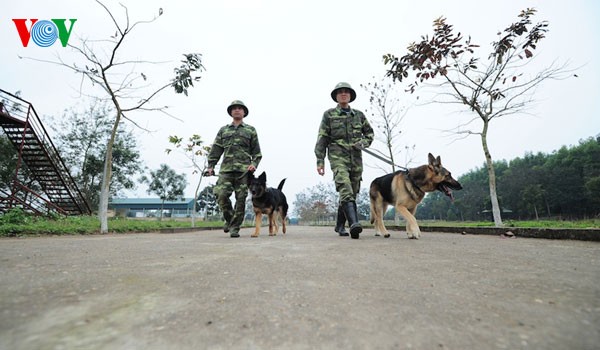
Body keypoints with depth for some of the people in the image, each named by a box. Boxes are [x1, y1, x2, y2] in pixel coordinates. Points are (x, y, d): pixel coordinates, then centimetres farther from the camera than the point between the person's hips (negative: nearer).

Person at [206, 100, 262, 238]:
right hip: (226, 169, 1)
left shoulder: (250, 130, 16)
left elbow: (256, 151, 12)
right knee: (221, 195, -12)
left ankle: (235, 227, 6)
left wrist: (254, 164, -5)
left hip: (243, 169, -1)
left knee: (241, 199, -4)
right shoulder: (223, 130, 20)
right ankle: (229, 219, 13)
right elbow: (216, 149, 15)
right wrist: (210, 166, 5)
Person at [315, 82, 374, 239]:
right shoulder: (329, 114, 6)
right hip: (338, 156, -4)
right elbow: (322, 139, 3)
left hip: (356, 157, 4)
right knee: (345, 190, -23)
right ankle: (354, 223, -35)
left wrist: (363, 143, 0)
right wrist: (320, 161, -5)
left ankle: (340, 225, 19)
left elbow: (369, 133, 23)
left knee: (352, 192, 5)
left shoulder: (359, 114, 15)